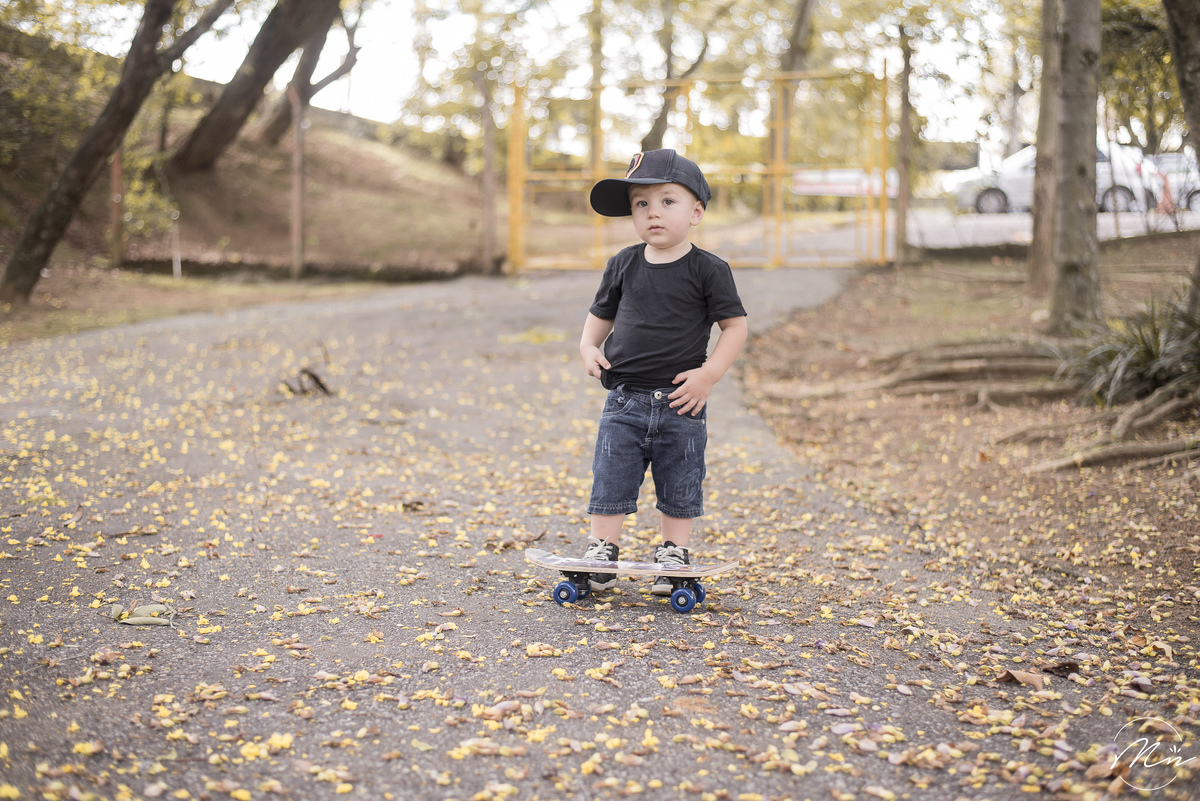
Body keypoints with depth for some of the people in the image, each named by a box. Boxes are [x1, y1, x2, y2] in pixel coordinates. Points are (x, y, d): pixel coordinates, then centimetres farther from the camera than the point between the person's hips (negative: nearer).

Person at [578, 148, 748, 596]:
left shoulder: (707, 270, -5)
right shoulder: (623, 265, 5)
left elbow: (735, 326, -5)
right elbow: (601, 313, 17)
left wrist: (709, 374, -16)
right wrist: (589, 346, -2)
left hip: (680, 401, -2)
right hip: (624, 399, 2)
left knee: (679, 488, 9)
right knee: (610, 479, 4)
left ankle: (673, 554, 23)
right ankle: (601, 550, 15)